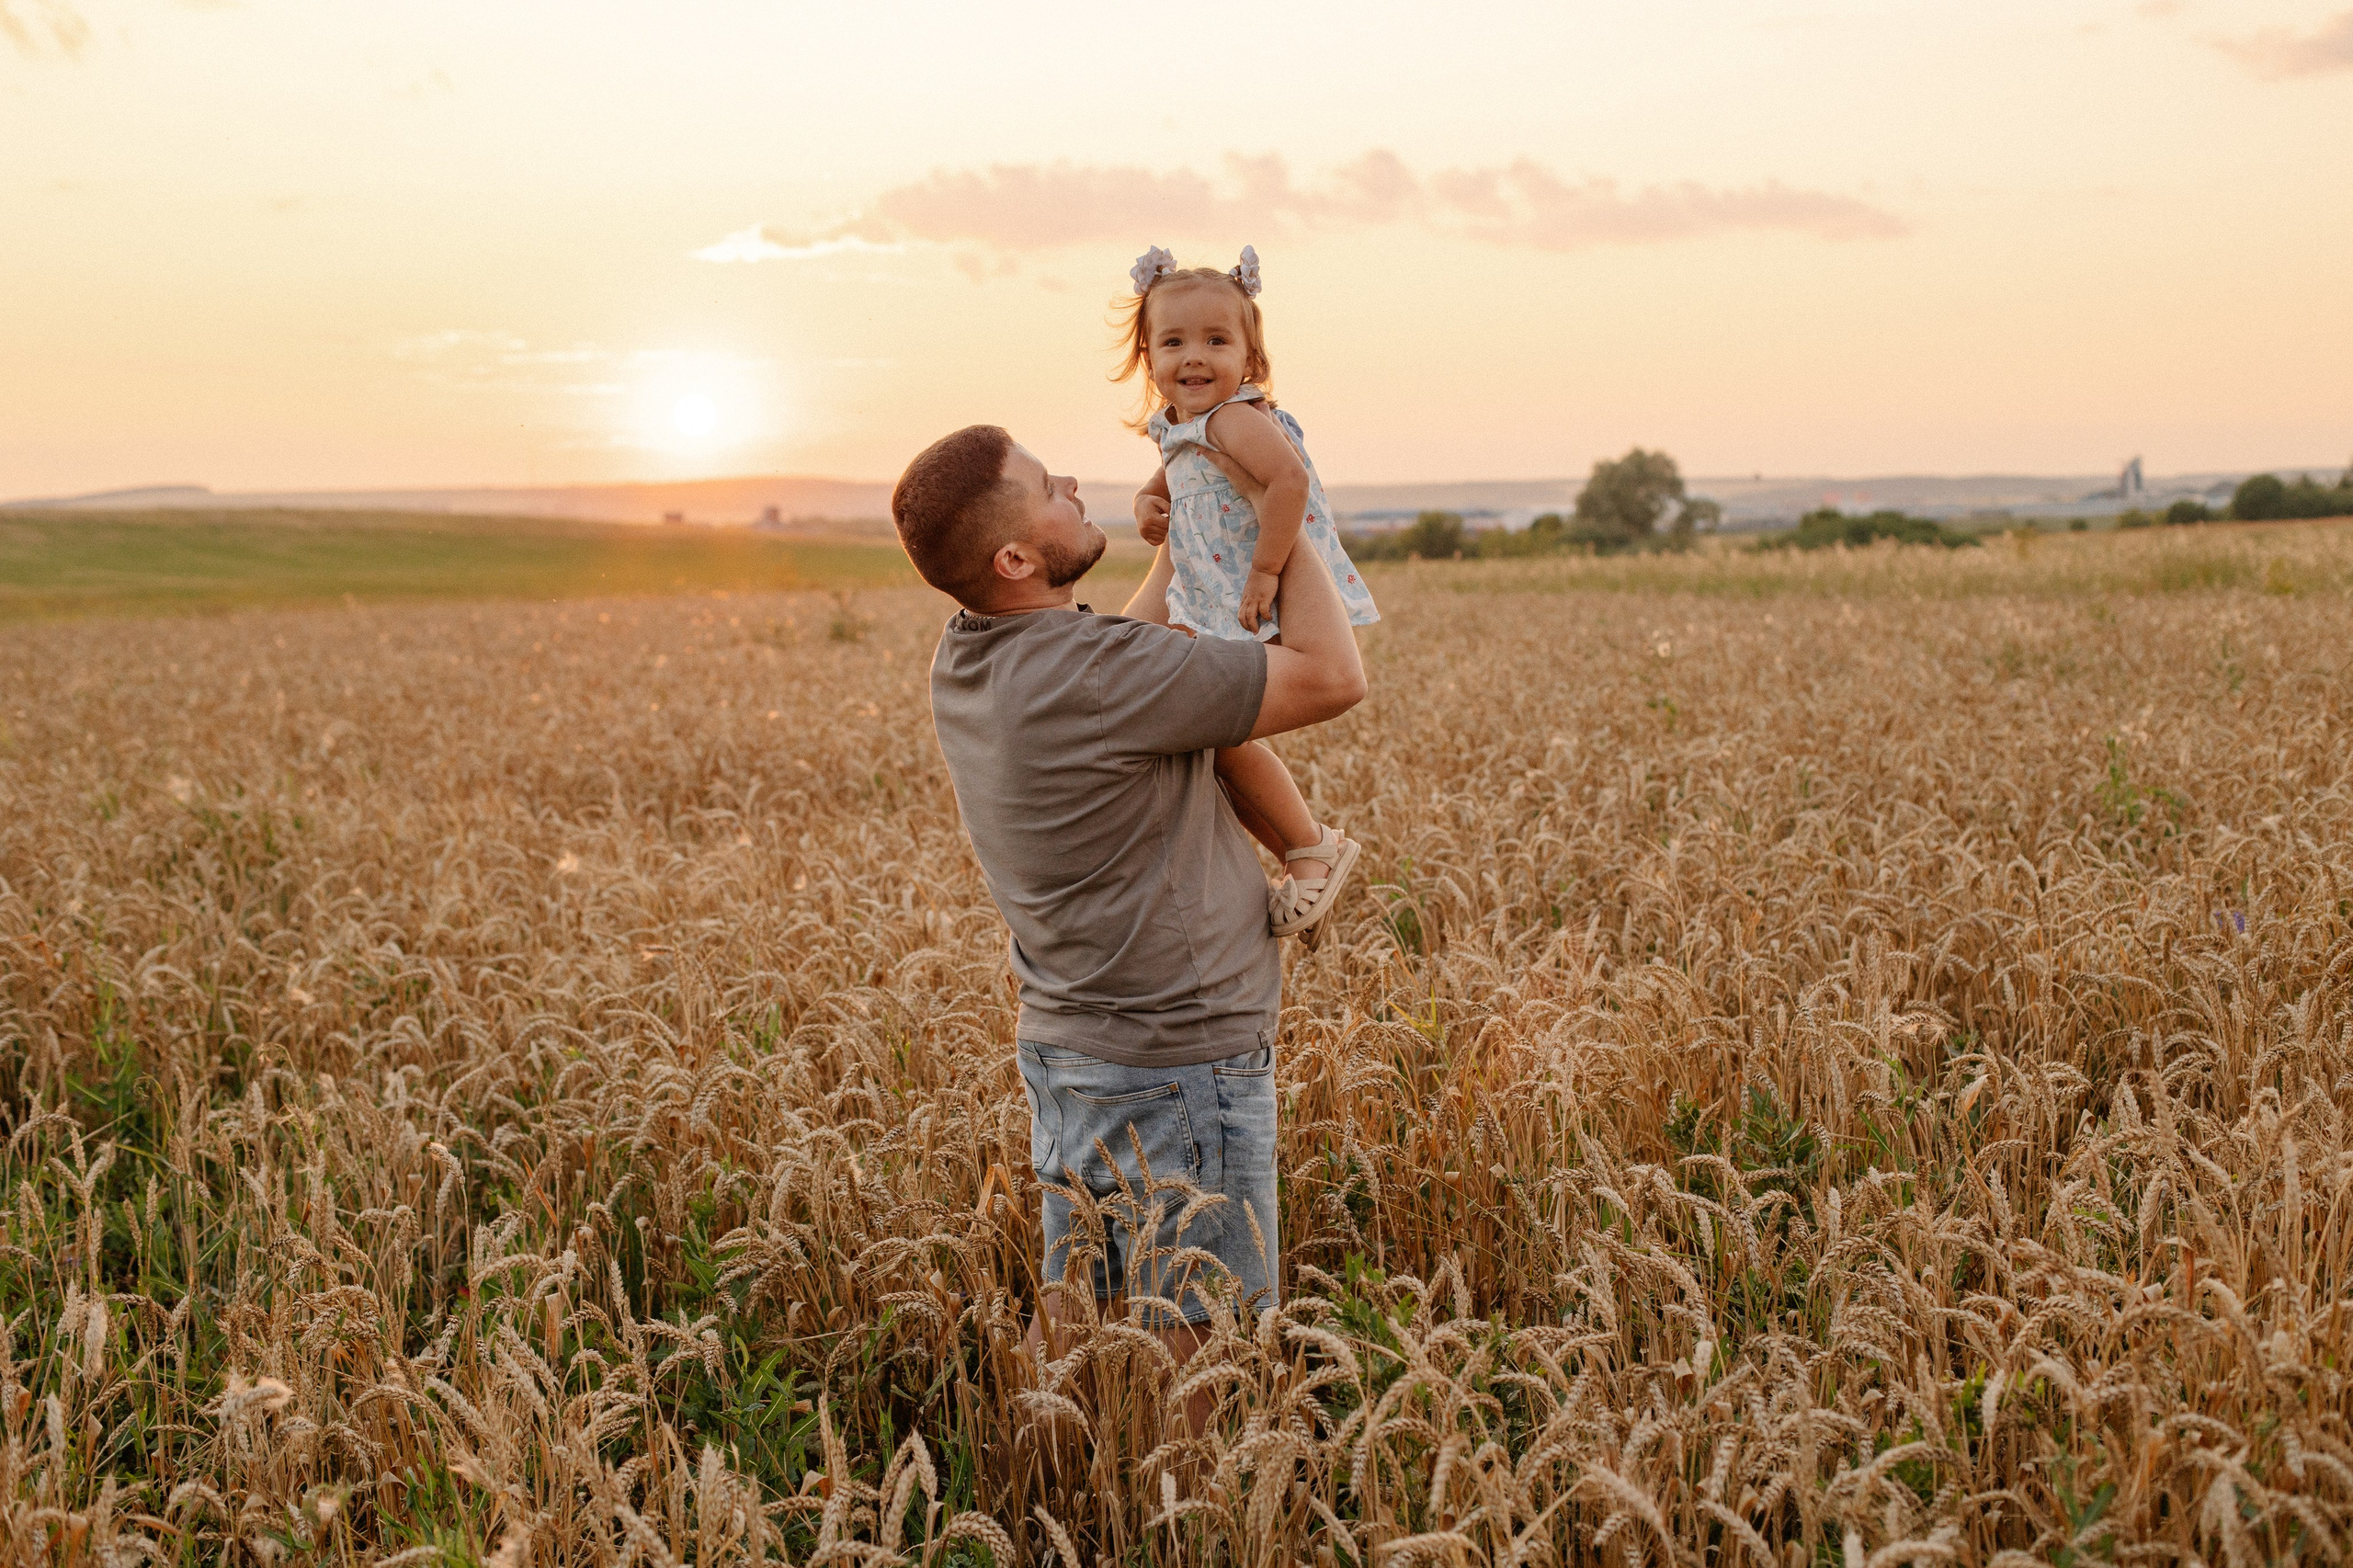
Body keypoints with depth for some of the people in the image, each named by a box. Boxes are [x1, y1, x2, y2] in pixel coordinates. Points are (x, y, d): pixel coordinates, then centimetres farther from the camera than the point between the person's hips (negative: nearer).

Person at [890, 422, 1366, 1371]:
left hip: (1063, 1043, 9)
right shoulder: (1090, 673, -26)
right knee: (1208, 1340, 4)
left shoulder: (962, 662, 1)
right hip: (1180, 1061, -9)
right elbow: (1334, 678, -21)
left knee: (1074, 1314, 17)